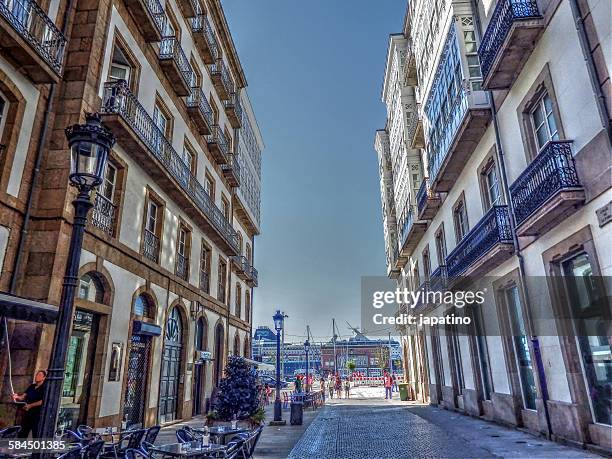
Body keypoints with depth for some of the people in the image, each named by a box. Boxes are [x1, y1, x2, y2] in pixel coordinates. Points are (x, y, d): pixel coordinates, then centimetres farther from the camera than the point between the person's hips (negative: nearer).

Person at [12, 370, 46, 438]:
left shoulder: (44, 388, -7)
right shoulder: (31, 386, 13)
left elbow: (43, 401, -16)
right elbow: (23, 396, 8)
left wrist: (30, 405, -19)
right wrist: (17, 397, -12)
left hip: (37, 413, -7)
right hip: (27, 413, 7)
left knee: (36, 434, -3)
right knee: (22, 434, 11)